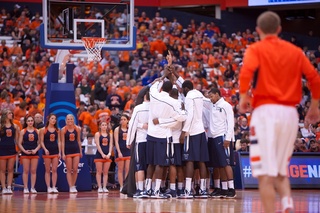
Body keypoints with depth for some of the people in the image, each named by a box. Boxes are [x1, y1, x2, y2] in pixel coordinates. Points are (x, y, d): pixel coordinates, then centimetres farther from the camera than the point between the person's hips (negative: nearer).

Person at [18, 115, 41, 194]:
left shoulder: (37, 131, 7)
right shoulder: (23, 131, 2)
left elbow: (39, 143, 6)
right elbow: (19, 143, 0)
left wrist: (36, 150, -10)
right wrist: (24, 151, -13)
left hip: (34, 153, 2)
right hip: (25, 154, -2)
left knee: (33, 171, 1)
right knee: (26, 171, -1)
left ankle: (33, 188, 5)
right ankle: (25, 188, 3)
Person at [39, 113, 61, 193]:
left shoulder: (57, 130, 8)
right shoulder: (43, 130, -1)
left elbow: (59, 141, 9)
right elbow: (41, 141, -3)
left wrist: (59, 152, 2)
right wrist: (45, 149, -18)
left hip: (55, 151, 3)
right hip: (47, 152, -3)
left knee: (54, 170, 0)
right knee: (48, 170, 1)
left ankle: (54, 187, 1)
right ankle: (48, 187, 2)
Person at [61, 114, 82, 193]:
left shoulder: (77, 129, 2)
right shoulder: (63, 130, -5)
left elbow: (78, 141, 11)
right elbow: (62, 142, -5)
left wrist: (80, 151, 11)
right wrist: (63, 153, -10)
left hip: (76, 150, 2)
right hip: (67, 150, -2)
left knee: (75, 169, 1)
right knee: (69, 170, 0)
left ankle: (73, 186, 13)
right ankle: (71, 187, 2)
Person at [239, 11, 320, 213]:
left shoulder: (256, 49, 2)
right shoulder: (295, 51, 14)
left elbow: (246, 72, -17)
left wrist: (243, 97, -4)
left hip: (266, 111, -4)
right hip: (290, 113, 4)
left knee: (266, 174, -4)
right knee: (281, 171, 16)